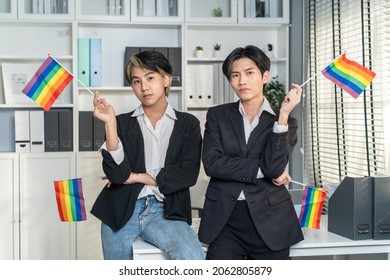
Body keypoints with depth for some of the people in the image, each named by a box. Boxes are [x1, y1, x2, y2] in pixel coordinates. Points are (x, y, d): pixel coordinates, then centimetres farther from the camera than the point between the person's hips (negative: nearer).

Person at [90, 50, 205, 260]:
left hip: (164, 211, -1)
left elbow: (188, 173, -4)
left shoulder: (187, 123, 8)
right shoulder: (122, 122, 9)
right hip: (121, 210, 2)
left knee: (193, 258, -27)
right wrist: (110, 123, -12)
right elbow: (116, 173, -5)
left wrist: (137, 177, -3)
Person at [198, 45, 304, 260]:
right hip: (226, 222, 0)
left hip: (269, 221, 0)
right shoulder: (218, 115, 7)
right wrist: (261, 170, -10)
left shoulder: (283, 121, 5)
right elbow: (211, 163, -7)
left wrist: (283, 115, -15)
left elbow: (274, 167, -12)